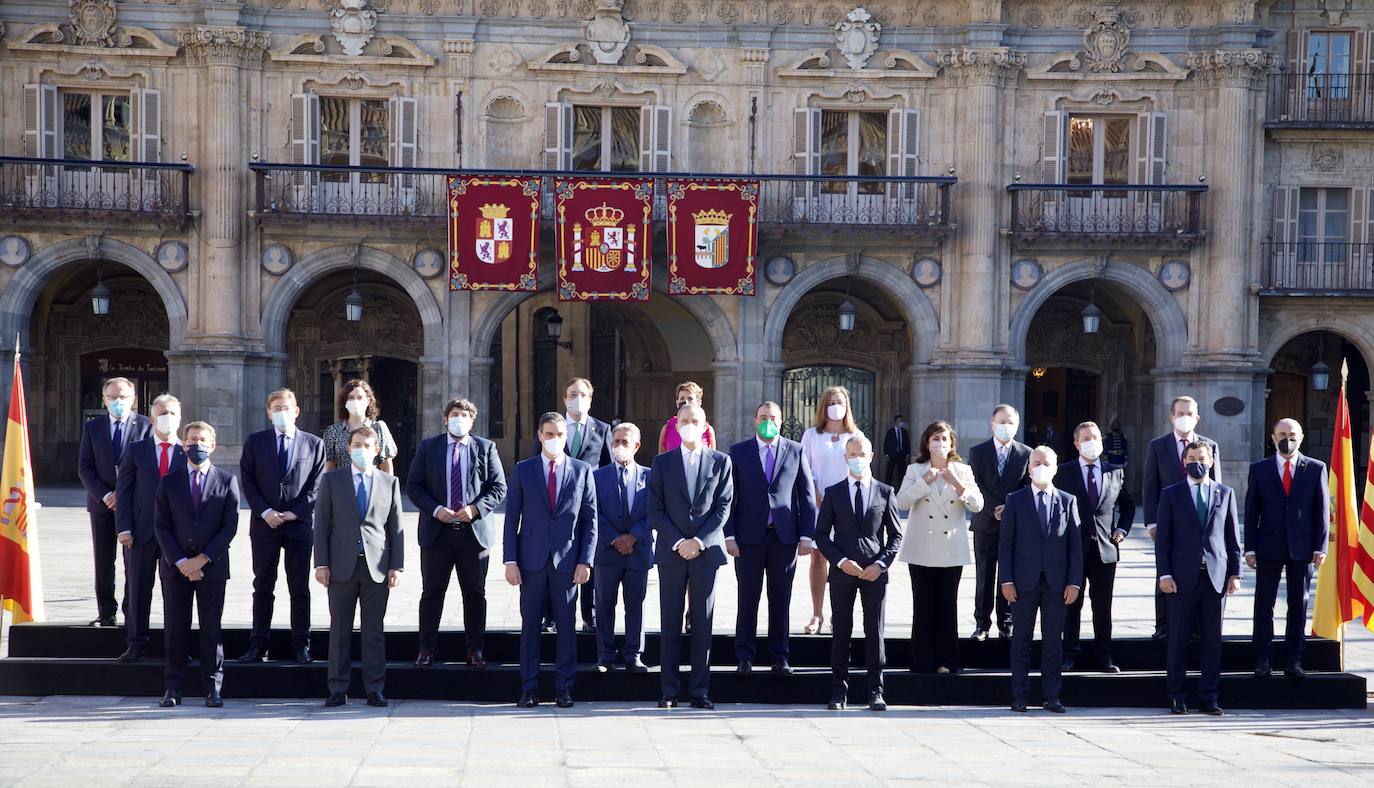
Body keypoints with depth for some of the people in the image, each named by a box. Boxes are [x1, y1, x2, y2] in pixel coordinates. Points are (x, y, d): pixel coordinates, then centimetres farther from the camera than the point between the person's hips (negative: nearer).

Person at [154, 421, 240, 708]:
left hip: (212, 566, -1)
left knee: (211, 629, 3)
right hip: (176, 566, 1)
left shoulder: (227, 481, 3)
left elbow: (230, 526, -2)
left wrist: (201, 559, -10)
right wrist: (181, 562, -9)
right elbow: (161, 526, 2)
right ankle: (172, 689, 8)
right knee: (175, 630, 3)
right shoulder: (169, 481, 6)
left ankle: (212, 689, 7)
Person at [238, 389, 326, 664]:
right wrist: (265, 512, -10)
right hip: (264, 525, 1)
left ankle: (301, 645, 8)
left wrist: (294, 512, -9)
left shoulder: (314, 444, 6)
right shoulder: (255, 442, 7)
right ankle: (258, 646, 9)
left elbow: (316, 485, 2)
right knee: (262, 587, 4)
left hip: (299, 524, -1)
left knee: (300, 588, 2)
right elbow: (248, 481, 2)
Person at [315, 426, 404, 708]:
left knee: (374, 631, 3)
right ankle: (338, 690, 8)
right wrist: (321, 564, -3)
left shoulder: (390, 482, 10)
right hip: (342, 567, 0)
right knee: (339, 630, 2)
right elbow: (321, 524, 5)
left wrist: (396, 566, 1)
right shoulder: (332, 480, 8)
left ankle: (375, 690, 7)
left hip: (377, 566, 0)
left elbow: (396, 528, 9)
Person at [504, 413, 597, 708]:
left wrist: (586, 561, -3)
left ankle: (563, 689, 10)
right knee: (529, 625, 2)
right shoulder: (523, 470, 6)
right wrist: (510, 560, -3)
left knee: (566, 626, 2)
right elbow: (512, 517, 5)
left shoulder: (582, 471, 6)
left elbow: (590, 519, 5)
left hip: (567, 561, 0)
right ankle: (528, 689, 8)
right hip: (532, 561, 0)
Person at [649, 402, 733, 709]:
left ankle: (700, 691, 5)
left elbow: (723, 507, 1)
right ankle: (669, 691, 5)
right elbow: (655, 510, 2)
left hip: (706, 550, 0)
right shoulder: (662, 462, 7)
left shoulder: (721, 462, 6)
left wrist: (699, 541, -10)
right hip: (671, 552, 0)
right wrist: (678, 542, -10)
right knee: (670, 624, 1)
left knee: (703, 623, 1)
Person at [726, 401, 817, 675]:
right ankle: (745, 657, 10)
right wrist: (729, 535, -4)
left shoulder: (796, 451, 6)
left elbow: (808, 496, 5)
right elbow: (729, 496, 3)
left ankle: (780, 657, 12)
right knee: (748, 598, 3)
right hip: (749, 536, 0)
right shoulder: (739, 452, 5)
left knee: (781, 599, 5)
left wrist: (807, 535, -1)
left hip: (785, 536, 1)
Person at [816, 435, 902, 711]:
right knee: (841, 631, 2)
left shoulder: (885, 492, 6)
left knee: (875, 631, 2)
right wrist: (841, 561, -9)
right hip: (842, 571, 0)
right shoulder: (833, 493, 6)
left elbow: (896, 535, 7)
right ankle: (839, 690, 7)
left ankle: (876, 691, 8)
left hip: (875, 572, 0)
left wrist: (881, 564, -7)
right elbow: (821, 534, 4)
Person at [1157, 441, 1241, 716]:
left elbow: (1233, 537, 11)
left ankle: (1208, 697, 8)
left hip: (1215, 576, 2)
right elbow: (1162, 538, 3)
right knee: (1179, 638, 0)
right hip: (1183, 577, -2)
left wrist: (1234, 573, 4)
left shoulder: (1225, 493, 12)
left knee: (1213, 638, 3)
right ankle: (1178, 697, 7)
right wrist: (1164, 574, -6)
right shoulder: (1171, 494, 6)